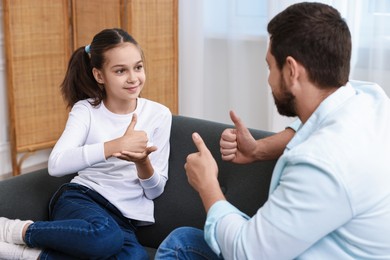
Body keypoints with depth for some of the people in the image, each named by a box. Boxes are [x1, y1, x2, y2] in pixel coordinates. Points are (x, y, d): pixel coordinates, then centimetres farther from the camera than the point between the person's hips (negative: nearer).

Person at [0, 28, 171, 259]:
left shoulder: (159, 115, 3)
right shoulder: (85, 109, -1)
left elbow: (155, 190, 5)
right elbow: (56, 165, -18)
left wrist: (142, 162, -17)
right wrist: (116, 145, -27)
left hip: (123, 218, 3)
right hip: (79, 199, -2)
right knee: (105, 235, -39)